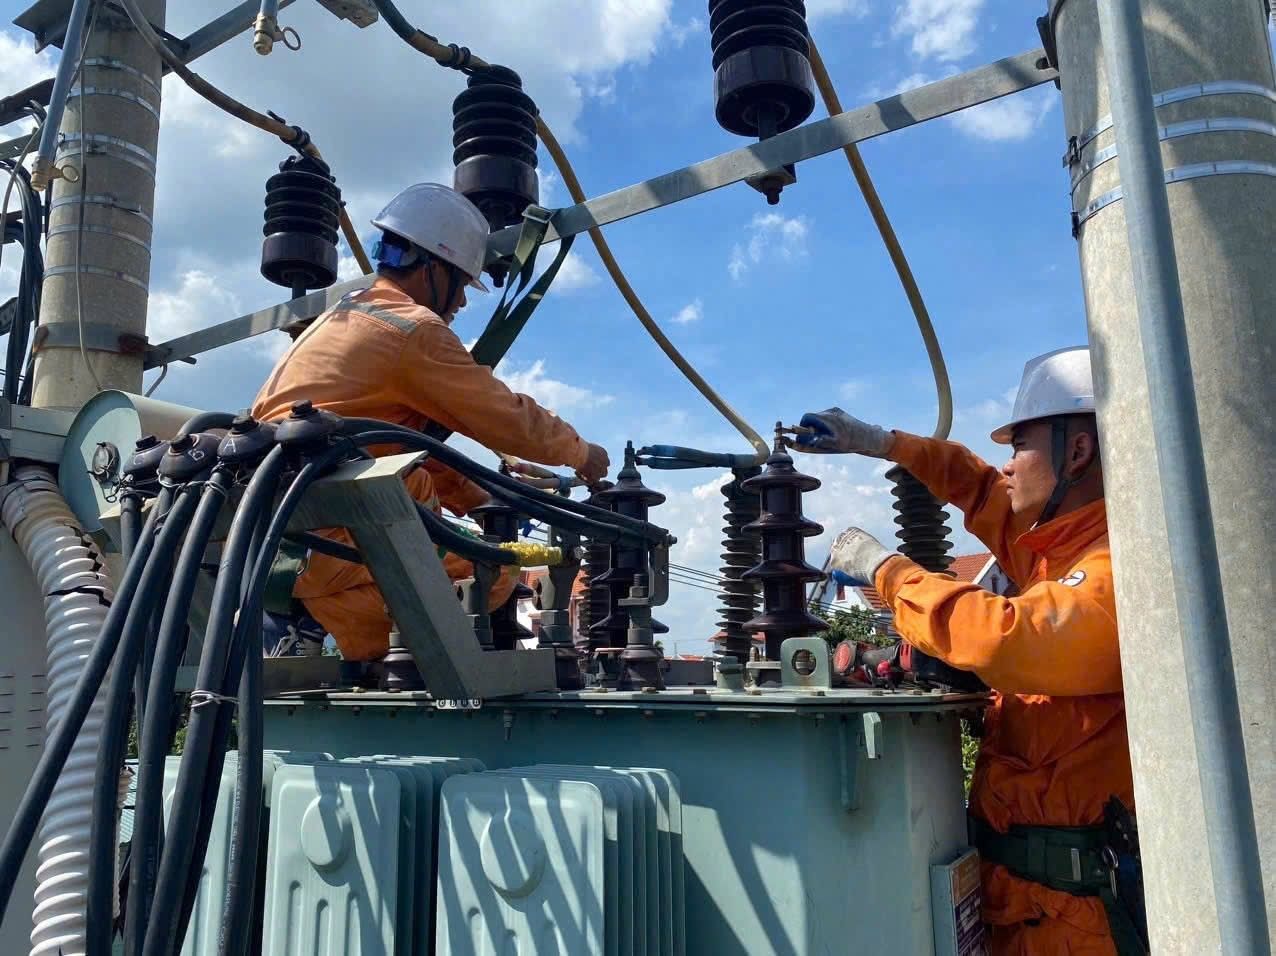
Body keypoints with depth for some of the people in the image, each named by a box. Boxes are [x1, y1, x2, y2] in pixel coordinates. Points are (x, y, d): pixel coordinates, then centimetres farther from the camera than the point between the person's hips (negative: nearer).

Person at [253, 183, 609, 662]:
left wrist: (480, 502, 20)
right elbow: (510, 419, -4)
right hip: (322, 536, -9)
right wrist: (582, 454, 13)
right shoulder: (416, 329, -9)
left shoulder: (342, 314, 20)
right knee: (496, 572, -6)